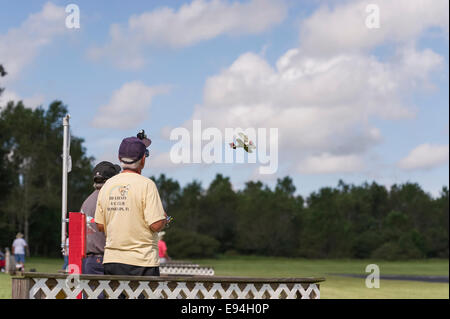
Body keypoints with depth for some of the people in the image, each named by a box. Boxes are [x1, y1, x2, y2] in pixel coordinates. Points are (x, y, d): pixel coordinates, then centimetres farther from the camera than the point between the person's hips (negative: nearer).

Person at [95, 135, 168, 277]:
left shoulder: (108, 184, 8)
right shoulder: (146, 184, -10)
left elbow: (100, 225, 11)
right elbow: (156, 225, -15)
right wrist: (164, 218, 6)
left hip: (111, 260, 6)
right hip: (142, 260, -6)